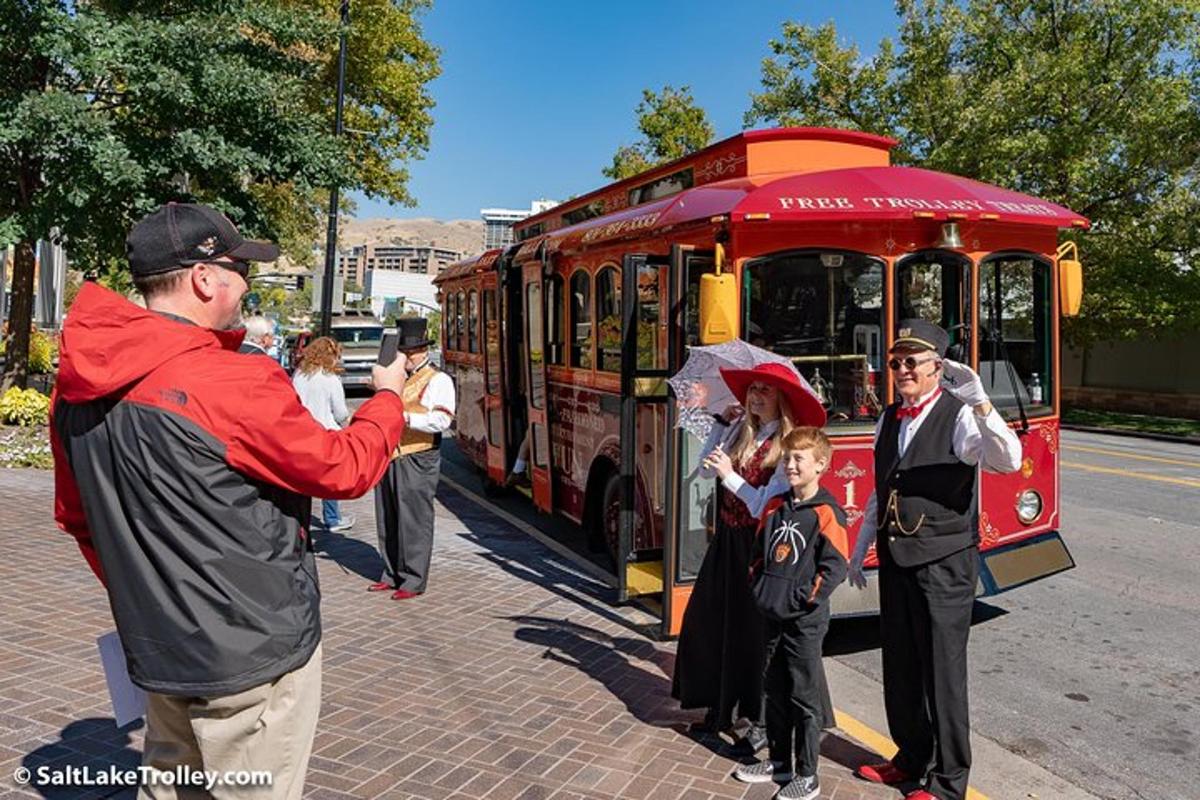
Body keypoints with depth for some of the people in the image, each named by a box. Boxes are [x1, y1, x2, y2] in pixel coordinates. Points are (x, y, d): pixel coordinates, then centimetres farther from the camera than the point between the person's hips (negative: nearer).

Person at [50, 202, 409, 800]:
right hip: (253, 651, -7)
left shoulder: (77, 386, 1)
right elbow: (345, 470, -14)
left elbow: (75, 515, 12)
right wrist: (388, 397, 3)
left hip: (157, 648, 8)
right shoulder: (232, 384, -23)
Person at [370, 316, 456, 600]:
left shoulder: (438, 380, -4)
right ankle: (392, 575, 24)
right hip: (388, 457, 8)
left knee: (414, 521, -3)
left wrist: (406, 417, -22)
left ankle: (413, 580, 6)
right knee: (387, 520, 12)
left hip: (417, 460, -7)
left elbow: (443, 419, -17)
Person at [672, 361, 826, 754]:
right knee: (711, 621, 13)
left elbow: (766, 503, -19)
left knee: (754, 630, 2)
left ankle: (762, 721, 19)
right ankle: (720, 707, 31)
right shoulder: (741, 433, 5)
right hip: (729, 540, 7)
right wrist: (723, 423, 4)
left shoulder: (789, 445, -14)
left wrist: (730, 475, -24)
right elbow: (706, 470, 8)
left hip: (760, 545, -7)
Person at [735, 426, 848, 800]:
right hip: (773, 615, 7)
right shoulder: (775, 507, 8)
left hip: (806, 620, -7)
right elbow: (761, 551, 17)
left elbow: (835, 566, -16)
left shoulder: (826, 513, -12)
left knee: (805, 696, 3)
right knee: (775, 691, 16)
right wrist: (759, 588, 6)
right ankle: (778, 762, 31)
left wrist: (802, 598, -16)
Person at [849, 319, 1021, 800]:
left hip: (943, 563, -7)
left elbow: (1009, 461, -31)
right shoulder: (888, 419, 8)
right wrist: (860, 549, 18)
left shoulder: (959, 416, -12)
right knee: (899, 666, 17)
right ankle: (911, 758, 37)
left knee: (942, 671, 4)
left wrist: (979, 401, -43)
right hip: (896, 561, 7)